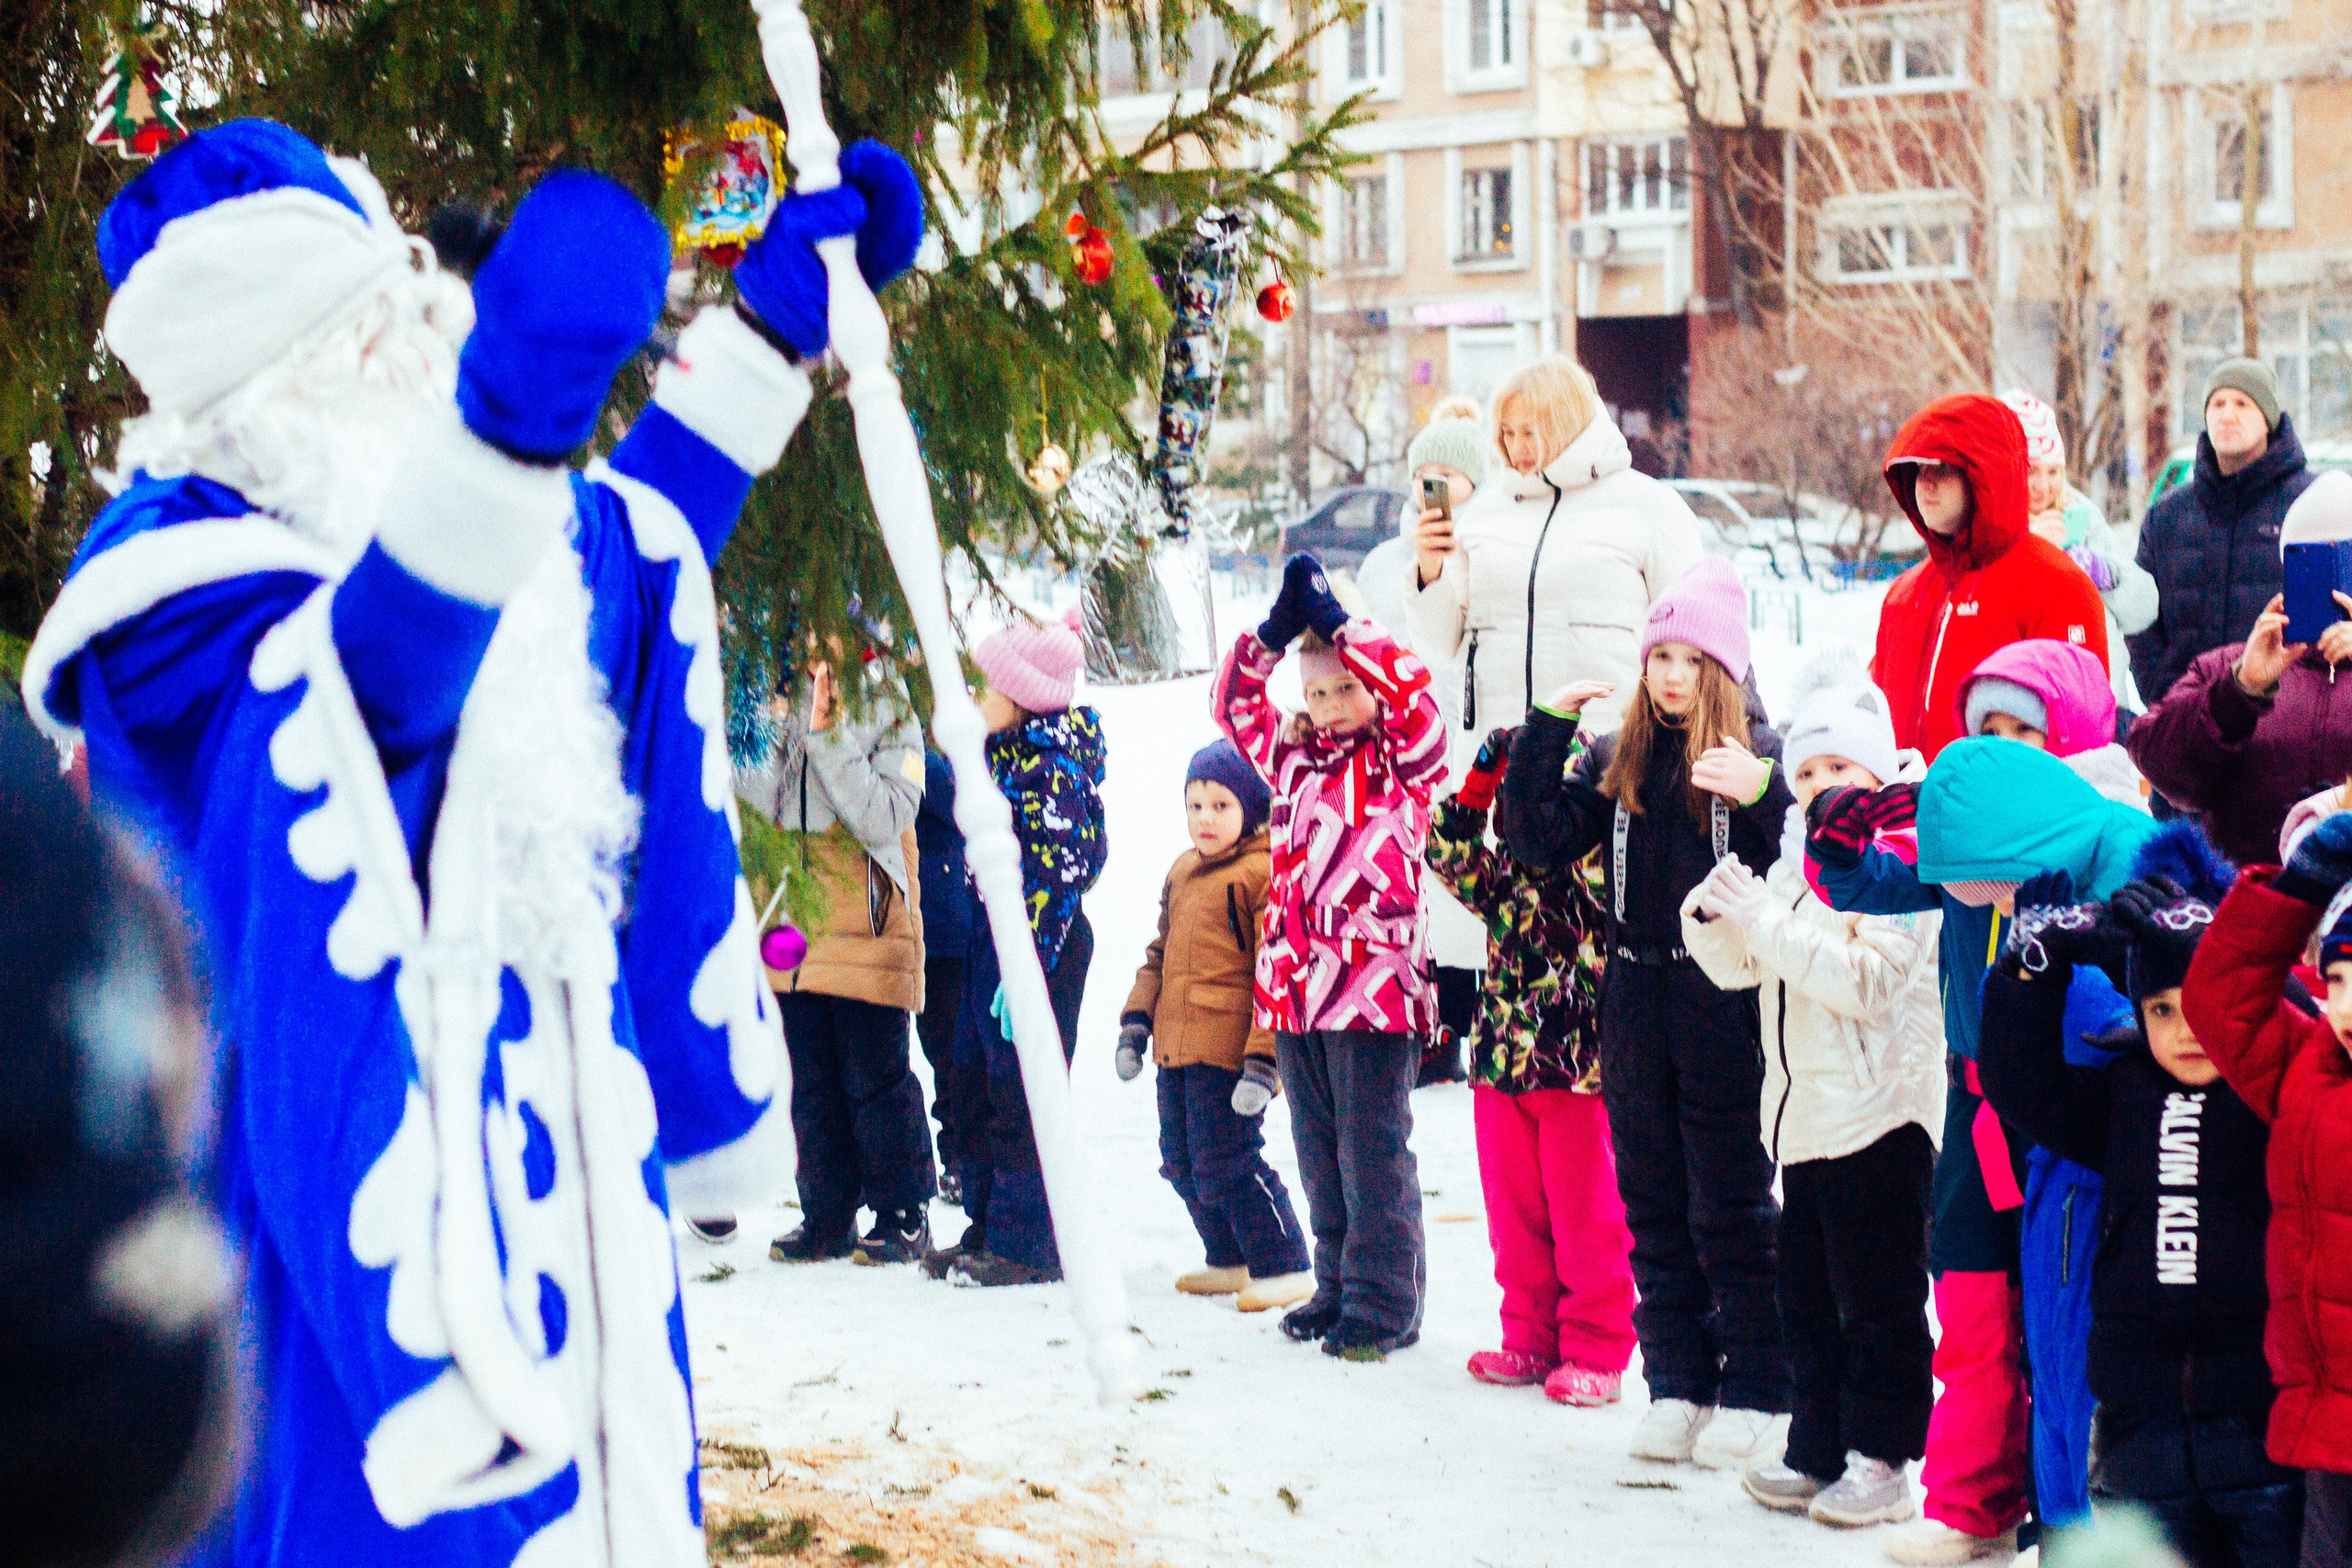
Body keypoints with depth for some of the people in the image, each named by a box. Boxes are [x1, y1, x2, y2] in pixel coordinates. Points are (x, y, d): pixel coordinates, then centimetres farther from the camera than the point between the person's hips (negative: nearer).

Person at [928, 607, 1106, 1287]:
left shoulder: (1052, 771, -18)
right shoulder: (1006, 755, 11)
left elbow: (1054, 873, -21)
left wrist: (1026, 967, -23)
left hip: (1042, 941, -10)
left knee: (1024, 1093, -5)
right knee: (975, 1082, 14)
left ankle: (1027, 1243, 3)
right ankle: (988, 1228, 23)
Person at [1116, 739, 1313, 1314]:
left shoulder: (1266, 873, -11)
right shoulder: (1182, 872, 16)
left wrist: (1263, 1059, -20)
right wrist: (1136, 1023, 18)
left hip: (1229, 1051, -9)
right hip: (1176, 1049, 9)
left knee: (1224, 1166, -10)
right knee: (1183, 1164, 14)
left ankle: (1283, 1267, 2)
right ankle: (1231, 1261, 29)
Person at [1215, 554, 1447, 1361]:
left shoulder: (1403, 761, -2)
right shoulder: (1297, 758, 14)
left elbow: (1414, 699, -19)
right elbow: (1235, 705, 19)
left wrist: (1336, 621, -13)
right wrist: (1272, 633, 3)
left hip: (1376, 987, -6)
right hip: (1297, 989, 6)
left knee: (1373, 1157, -2)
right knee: (1320, 1158, 13)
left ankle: (1383, 1302, 4)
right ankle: (1338, 1286, 24)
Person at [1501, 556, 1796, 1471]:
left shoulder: (1757, 755, -5)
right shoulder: (1615, 763, 10)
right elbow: (1541, 840, 3)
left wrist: (1762, 793, -33)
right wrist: (1547, 728, -2)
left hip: (1726, 1011, -5)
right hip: (1637, 1010, 5)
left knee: (1732, 1213, -1)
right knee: (1655, 1209, 11)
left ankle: (1757, 1395, 8)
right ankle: (1678, 1386, 19)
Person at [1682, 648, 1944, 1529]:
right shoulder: (1797, 862, 14)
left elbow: (1868, 981, -22)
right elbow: (1738, 969, 15)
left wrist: (1765, 919, -23)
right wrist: (1714, 914, -6)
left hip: (1879, 1115, -8)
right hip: (1802, 1116, 8)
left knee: (1876, 1300, -2)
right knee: (1807, 1298, 12)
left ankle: (1881, 1461, 4)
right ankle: (1818, 1451, 20)